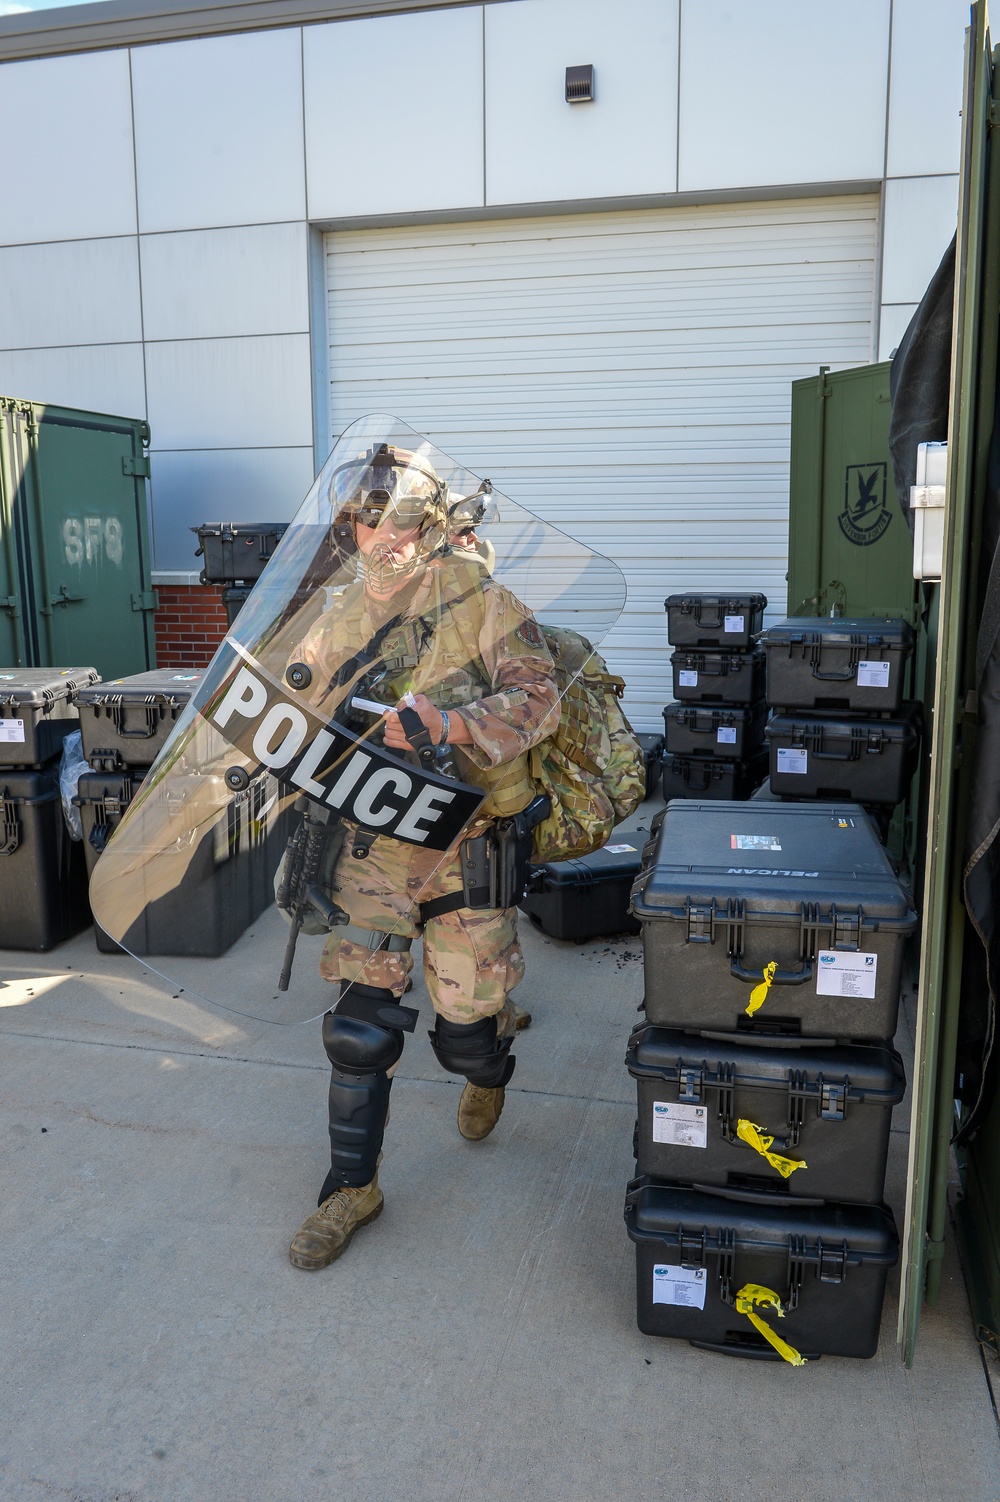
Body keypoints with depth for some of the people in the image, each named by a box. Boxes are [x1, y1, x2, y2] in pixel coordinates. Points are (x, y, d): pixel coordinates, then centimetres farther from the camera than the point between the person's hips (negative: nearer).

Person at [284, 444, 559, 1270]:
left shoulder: (480, 601, -8)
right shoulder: (335, 626, 6)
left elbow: (537, 698, -18)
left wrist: (443, 719, -31)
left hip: (465, 847, -3)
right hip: (376, 846, 3)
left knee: (467, 1029, 7)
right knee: (361, 1022, 0)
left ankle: (489, 1076, 46)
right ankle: (353, 1187, 19)